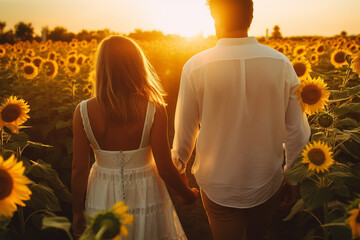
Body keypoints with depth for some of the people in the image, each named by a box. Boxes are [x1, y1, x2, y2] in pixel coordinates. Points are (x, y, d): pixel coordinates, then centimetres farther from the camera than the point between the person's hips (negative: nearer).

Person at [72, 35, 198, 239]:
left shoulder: (84, 112, -14)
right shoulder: (154, 110, -19)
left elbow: (79, 169, -7)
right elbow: (165, 168, -14)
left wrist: (78, 212, 8)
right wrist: (187, 194, 5)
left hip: (103, 201, 1)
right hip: (146, 198, -1)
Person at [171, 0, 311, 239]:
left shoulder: (195, 67, -18)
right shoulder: (282, 64, -11)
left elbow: (184, 132, -9)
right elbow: (297, 133, -4)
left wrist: (179, 166, 12)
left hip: (219, 188, -2)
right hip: (268, 184, 2)